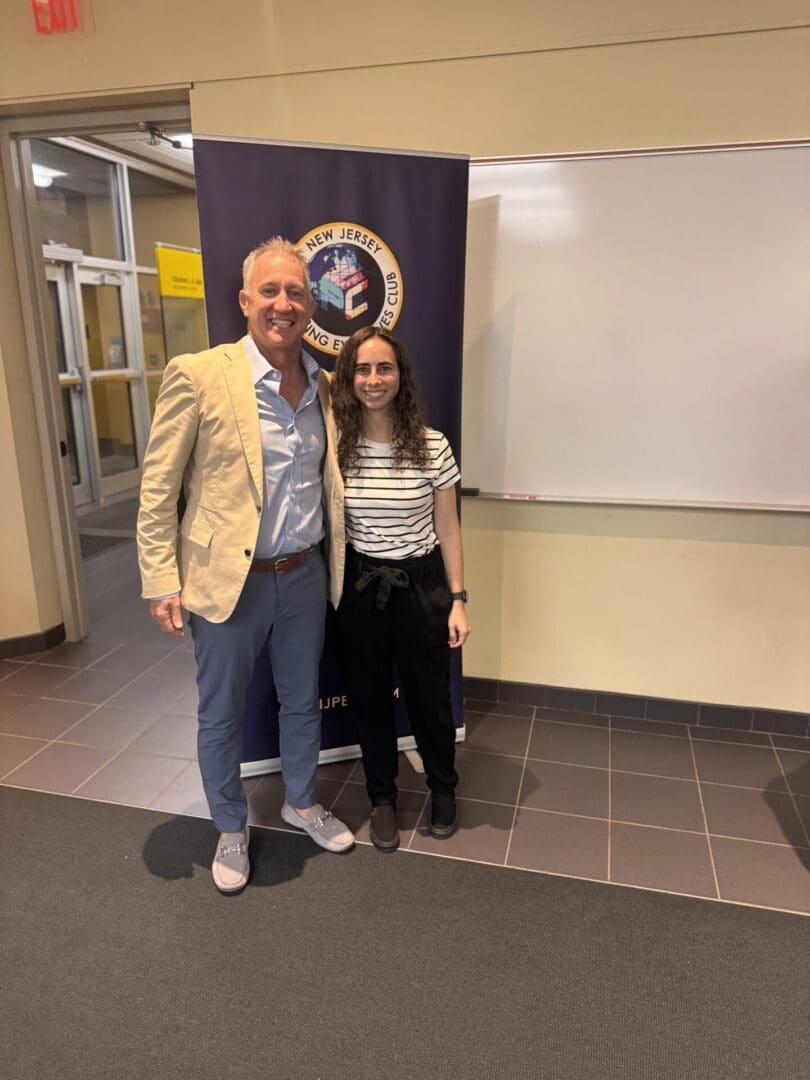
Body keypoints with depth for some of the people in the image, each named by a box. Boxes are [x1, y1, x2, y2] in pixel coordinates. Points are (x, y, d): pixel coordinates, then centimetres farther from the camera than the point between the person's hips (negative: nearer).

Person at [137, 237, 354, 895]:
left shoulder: (322, 385, 3)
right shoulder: (198, 375, -13)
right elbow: (158, 489, -9)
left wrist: (327, 558, 10)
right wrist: (162, 581, -10)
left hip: (303, 574, 5)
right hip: (228, 580, -4)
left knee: (303, 700, 21)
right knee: (222, 714, 14)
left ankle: (302, 803, 46)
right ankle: (231, 829, 39)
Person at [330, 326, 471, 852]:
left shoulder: (433, 446, -9)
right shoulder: (335, 445, -6)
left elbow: (448, 530, -3)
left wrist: (458, 600, -4)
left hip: (420, 586, -1)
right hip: (359, 589, 1)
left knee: (429, 695, 14)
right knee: (370, 697, 16)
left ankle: (443, 788, 43)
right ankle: (383, 797, 40)